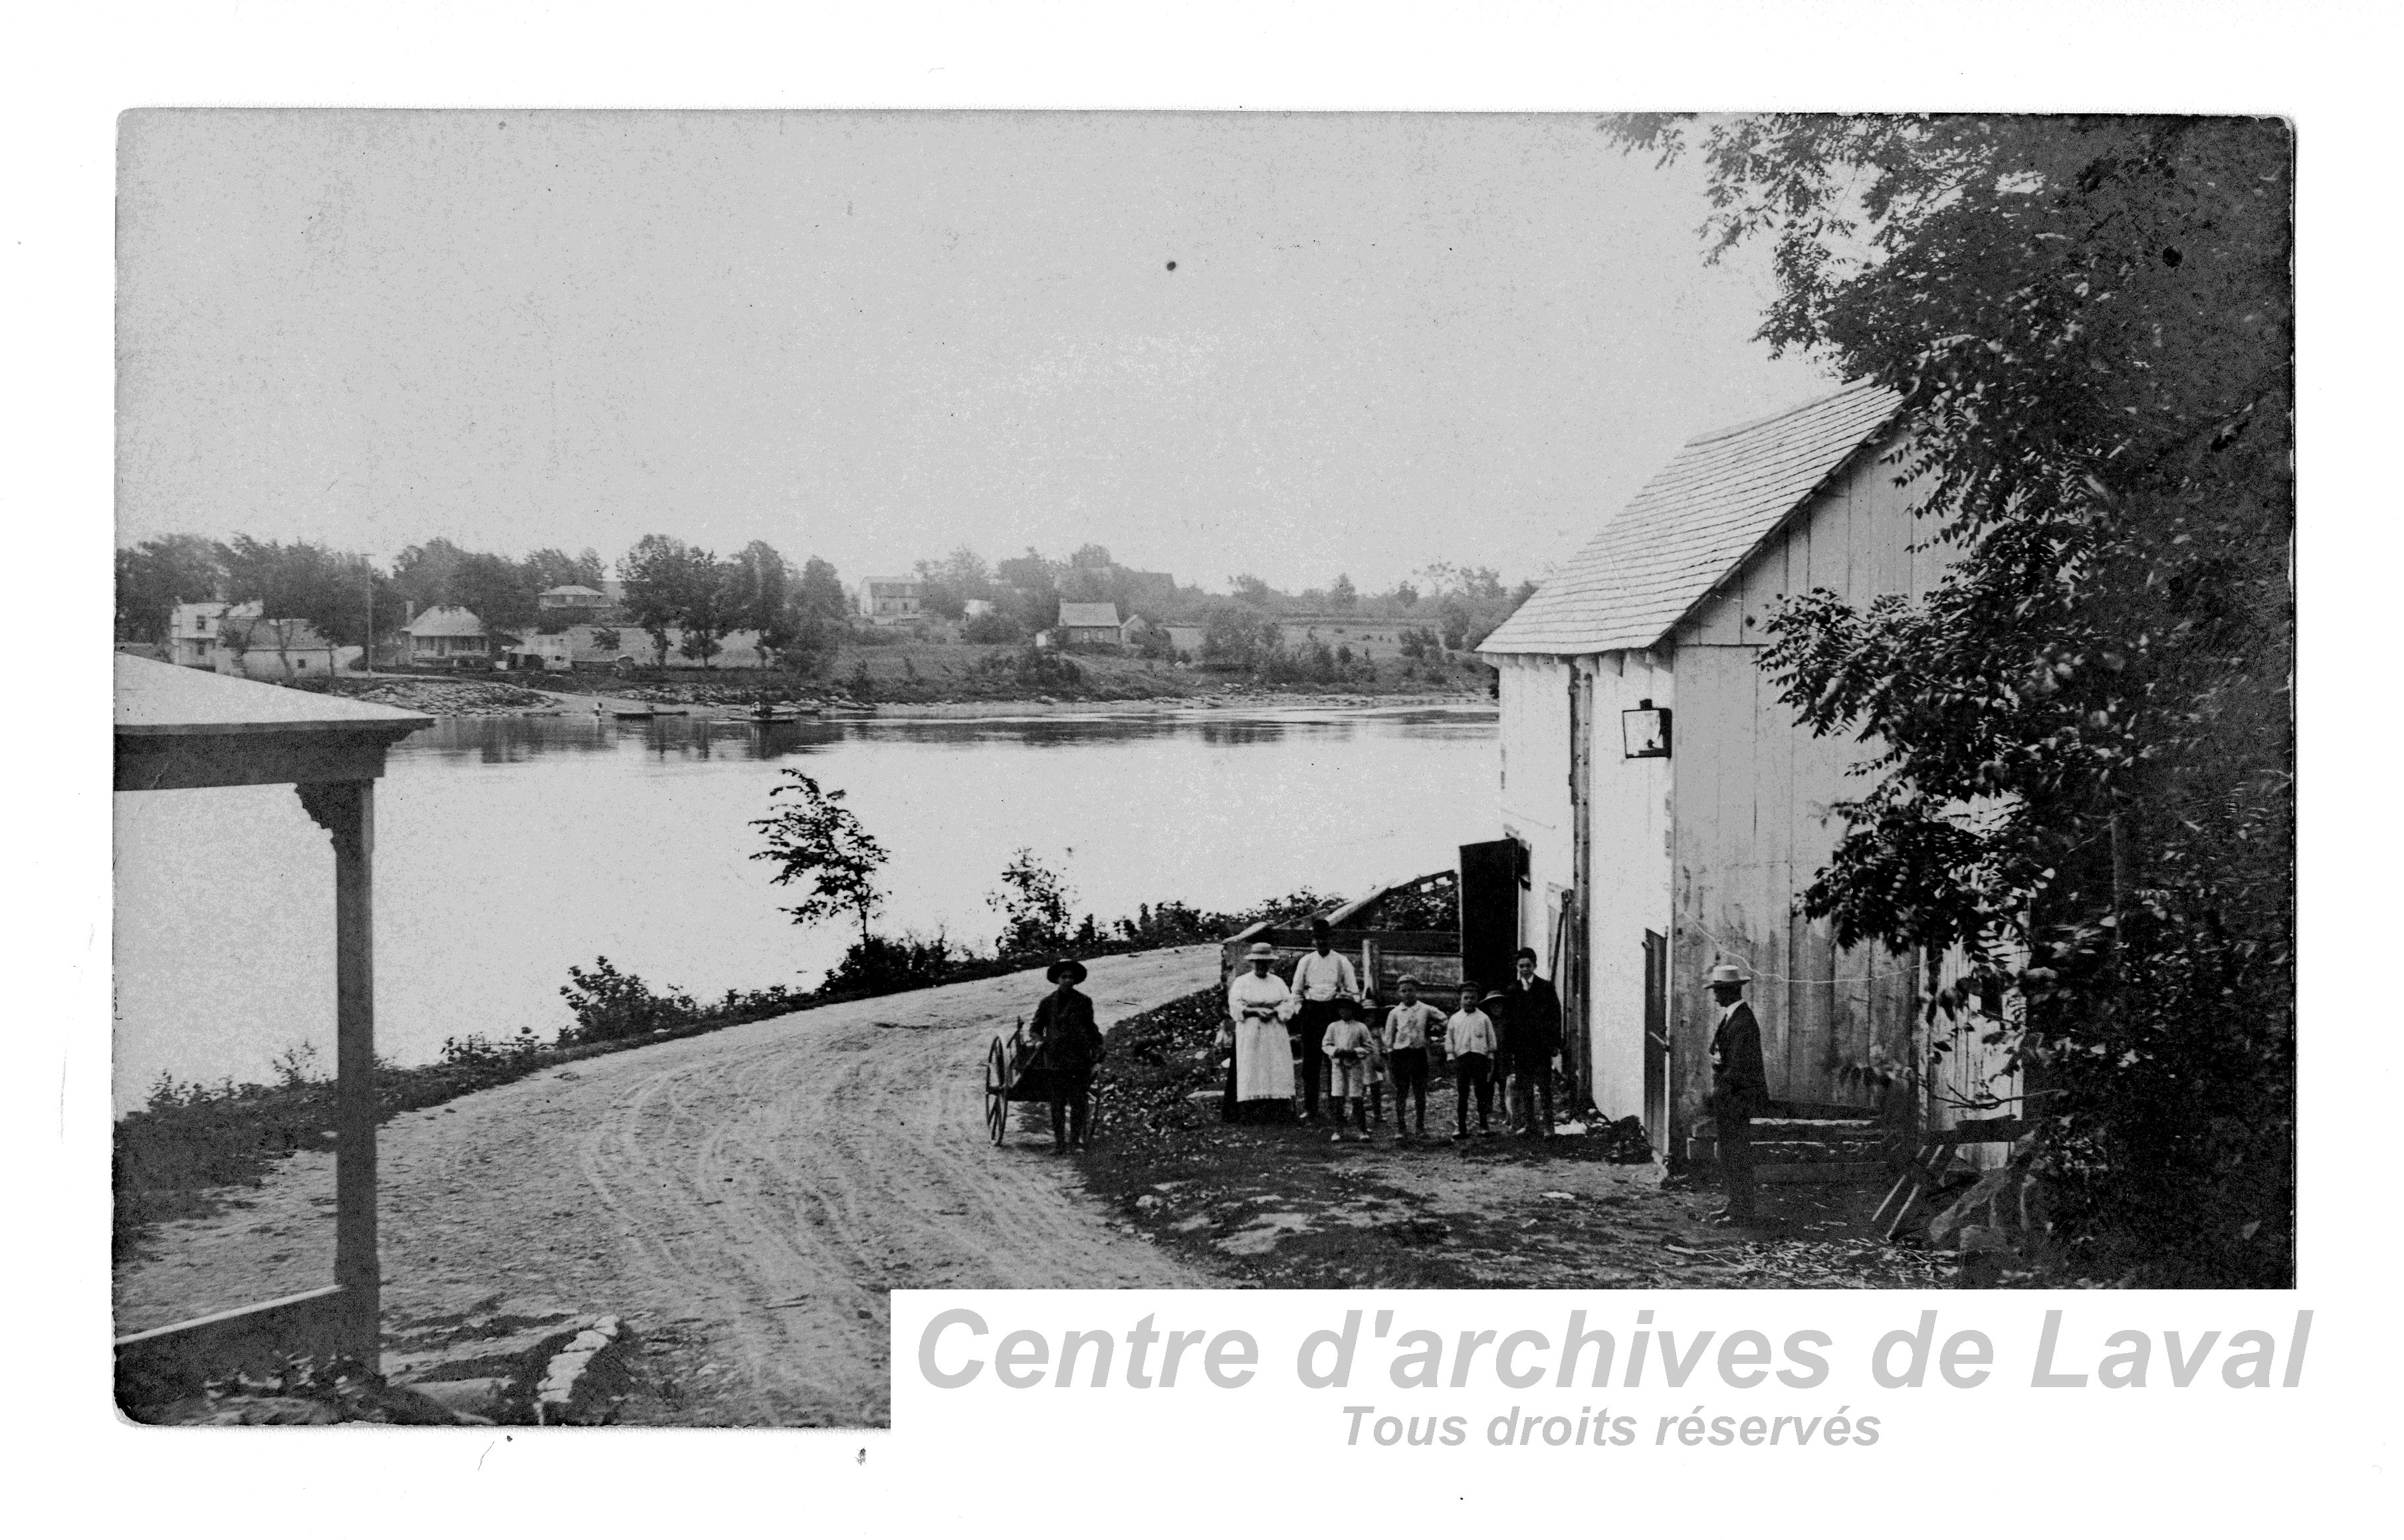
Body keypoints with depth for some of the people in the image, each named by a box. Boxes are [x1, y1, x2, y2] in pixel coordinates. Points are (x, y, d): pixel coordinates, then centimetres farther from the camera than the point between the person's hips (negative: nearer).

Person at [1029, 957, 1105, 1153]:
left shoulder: (1084, 1002, 9)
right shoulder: (1048, 1002, 8)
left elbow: (1090, 1028, 20)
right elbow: (1035, 1027, 14)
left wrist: (1097, 1048, 10)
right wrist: (1039, 1040, -5)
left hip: (1080, 1059, 0)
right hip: (1055, 1060, 0)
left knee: (1078, 1103, -4)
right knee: (1058, 1103, -1)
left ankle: (1076, 1141, 3)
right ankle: (1059, 1143, 3)